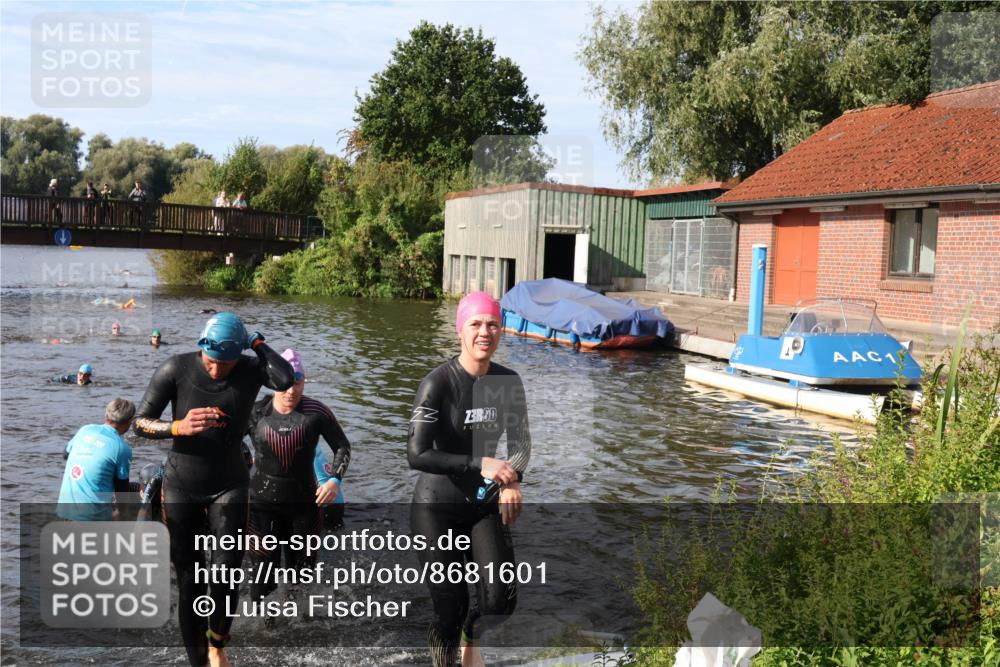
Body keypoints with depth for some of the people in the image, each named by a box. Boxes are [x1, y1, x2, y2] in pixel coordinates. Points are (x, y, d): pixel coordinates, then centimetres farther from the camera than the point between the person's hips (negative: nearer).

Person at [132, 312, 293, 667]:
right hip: (181, 486, 0)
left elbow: (286, 380, -33)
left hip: (229, 486, 0)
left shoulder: (251, 370, -11)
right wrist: (179, 427, -29)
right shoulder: (176, 368, -13)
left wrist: (258, 342, -19)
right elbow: (140, 422, -9)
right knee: (189, 581, 3)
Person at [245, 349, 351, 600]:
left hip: (304, 503, 0)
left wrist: (335, 479, -14)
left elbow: (342, 446, 0)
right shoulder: (255, 412, -5)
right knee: (262, 574, -1)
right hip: (262, 503, 0)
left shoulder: (316, 412, -11)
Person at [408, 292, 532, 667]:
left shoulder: (509, 382, -2)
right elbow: (417, 455, -23)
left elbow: (520, 442, 10)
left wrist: (513, 480, -9)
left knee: (502, 598, -5)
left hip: (485, 505, 4)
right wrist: (480, 464, -29)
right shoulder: (438, 383, -17)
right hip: (437, 508, -4)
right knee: (450, 605, -1)